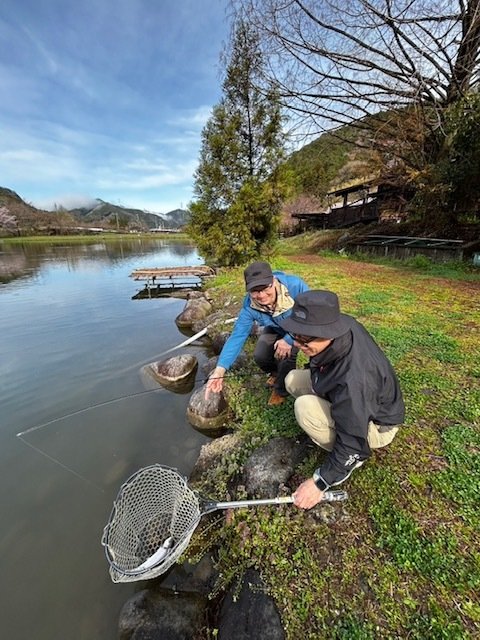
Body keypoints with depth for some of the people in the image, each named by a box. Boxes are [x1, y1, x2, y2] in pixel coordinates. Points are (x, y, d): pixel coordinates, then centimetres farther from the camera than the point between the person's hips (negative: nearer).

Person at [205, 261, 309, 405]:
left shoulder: (294, 285, -39)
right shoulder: (250, 306, -29)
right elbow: (237, 336, -30)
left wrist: (289, 339, -36)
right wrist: (220, 370, -39)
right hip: (276, 329, 3)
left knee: (287, 353, -26)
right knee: (260, 356, -15)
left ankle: (281, 389, 5)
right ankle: (277, 372, 24)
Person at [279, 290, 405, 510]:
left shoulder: (352, 380, -42)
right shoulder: (341, 324, -23)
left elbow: (352, 443, -30)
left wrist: (319, 482, -19)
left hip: (376, 425, -7)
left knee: (304, 407, -28)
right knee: (293, 380, -1)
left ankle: (355, 459, -2)